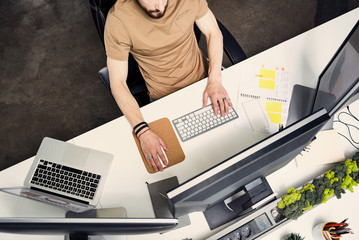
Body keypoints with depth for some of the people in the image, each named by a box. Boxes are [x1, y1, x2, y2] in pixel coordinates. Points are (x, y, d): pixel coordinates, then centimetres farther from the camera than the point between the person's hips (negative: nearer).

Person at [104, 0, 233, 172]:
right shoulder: (118, 19, -25)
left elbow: (213, 33, -3)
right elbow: (118, 83, -20)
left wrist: (215, 81, -17)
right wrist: (142, 131, -31)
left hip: (202, 79, 3)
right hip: (165, 97, -3)